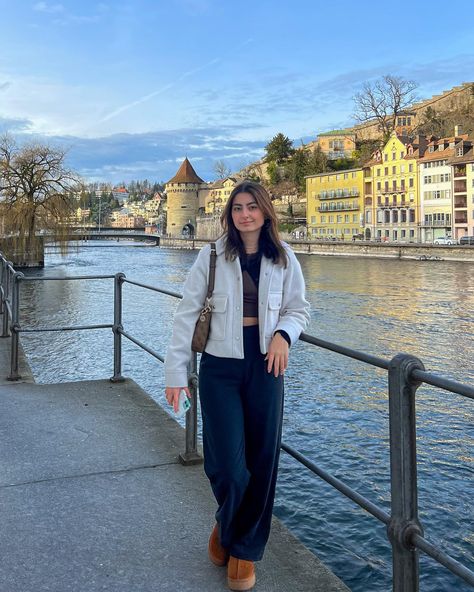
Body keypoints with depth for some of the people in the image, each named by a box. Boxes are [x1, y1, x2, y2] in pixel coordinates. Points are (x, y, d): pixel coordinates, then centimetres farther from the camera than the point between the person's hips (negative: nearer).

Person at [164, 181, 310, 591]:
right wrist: (176, 371, -8)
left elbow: (299, 309, 11)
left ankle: (244, 549, 29)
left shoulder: (283, 258, 2)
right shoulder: (212, 255, -3)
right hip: (220, 368, -2)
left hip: (265, 367, 2)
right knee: (228, 467, -4)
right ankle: (226, 525, 32)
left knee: (262, 464, 7)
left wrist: (284, 334, -11)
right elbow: (188, 312, -3)